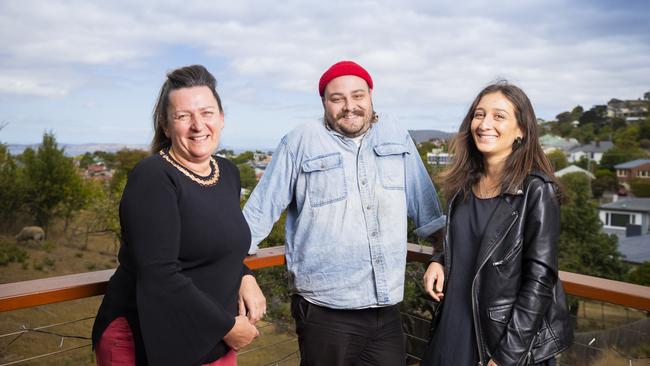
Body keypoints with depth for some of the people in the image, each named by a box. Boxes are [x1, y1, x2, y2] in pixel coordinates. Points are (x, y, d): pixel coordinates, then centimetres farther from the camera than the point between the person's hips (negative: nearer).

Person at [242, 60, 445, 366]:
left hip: (387, 309, 4)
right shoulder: (300, 142, -4)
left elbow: (425, 207, 14)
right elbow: (261, 211, 0)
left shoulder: (397, 139, 8)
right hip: (324, 312, -3)